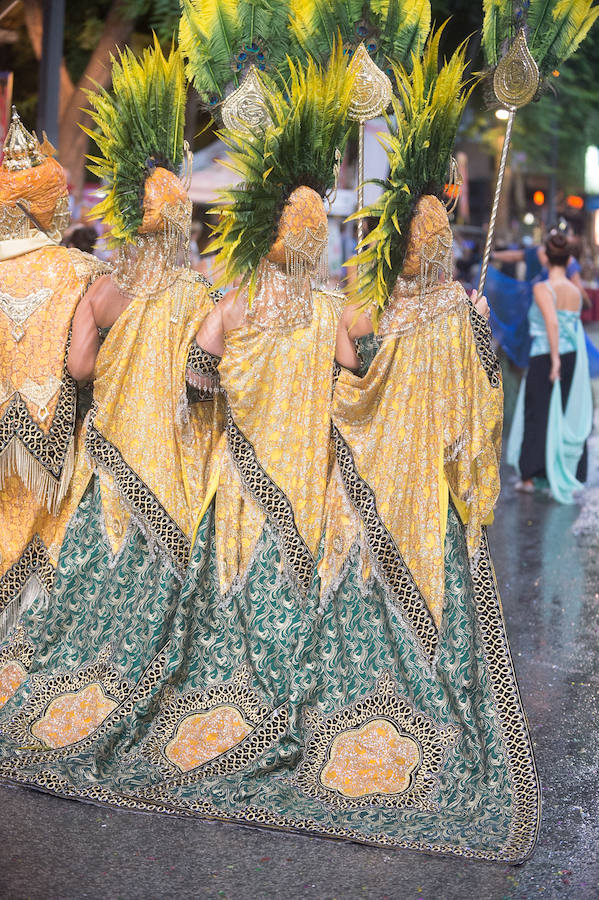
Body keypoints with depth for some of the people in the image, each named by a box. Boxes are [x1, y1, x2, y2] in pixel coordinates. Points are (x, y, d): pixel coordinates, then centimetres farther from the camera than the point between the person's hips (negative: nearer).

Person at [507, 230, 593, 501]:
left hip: (545, 357, -5)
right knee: (569, 418, 10)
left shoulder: (542, 288, -11)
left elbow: (552, 322, -23)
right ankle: (568, 481, 14)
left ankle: (529, 476, 12)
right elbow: (574, 324, 9)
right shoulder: (575, 292, 5)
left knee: (538, 416, 6)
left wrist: (555, 359, -22)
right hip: (574, 357, 5)